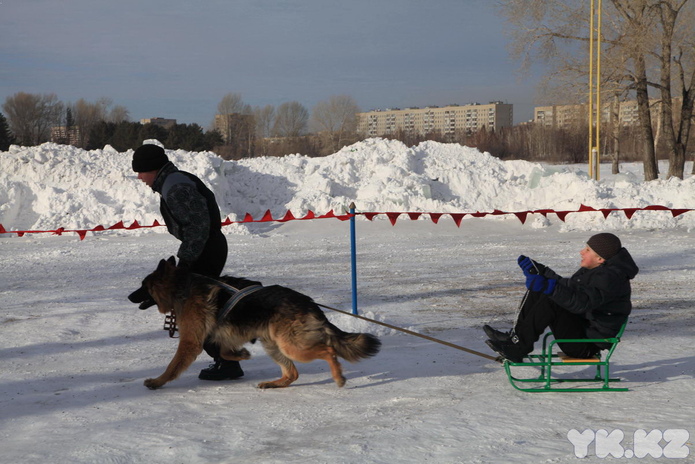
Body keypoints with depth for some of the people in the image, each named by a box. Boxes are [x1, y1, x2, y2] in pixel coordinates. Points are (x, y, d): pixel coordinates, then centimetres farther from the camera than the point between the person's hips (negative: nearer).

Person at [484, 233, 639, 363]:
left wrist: (550, 287, -45)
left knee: (549, 301, -28)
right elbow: (568, 286, 27)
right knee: (537, 290, 5)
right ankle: (514, 336, -5)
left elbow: (582, 303, -35)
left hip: (586, 346, -11)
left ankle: (519, 348, -23)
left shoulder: (609, 277, -21)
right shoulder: (593, 270, 12)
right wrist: (540, 271, 23)